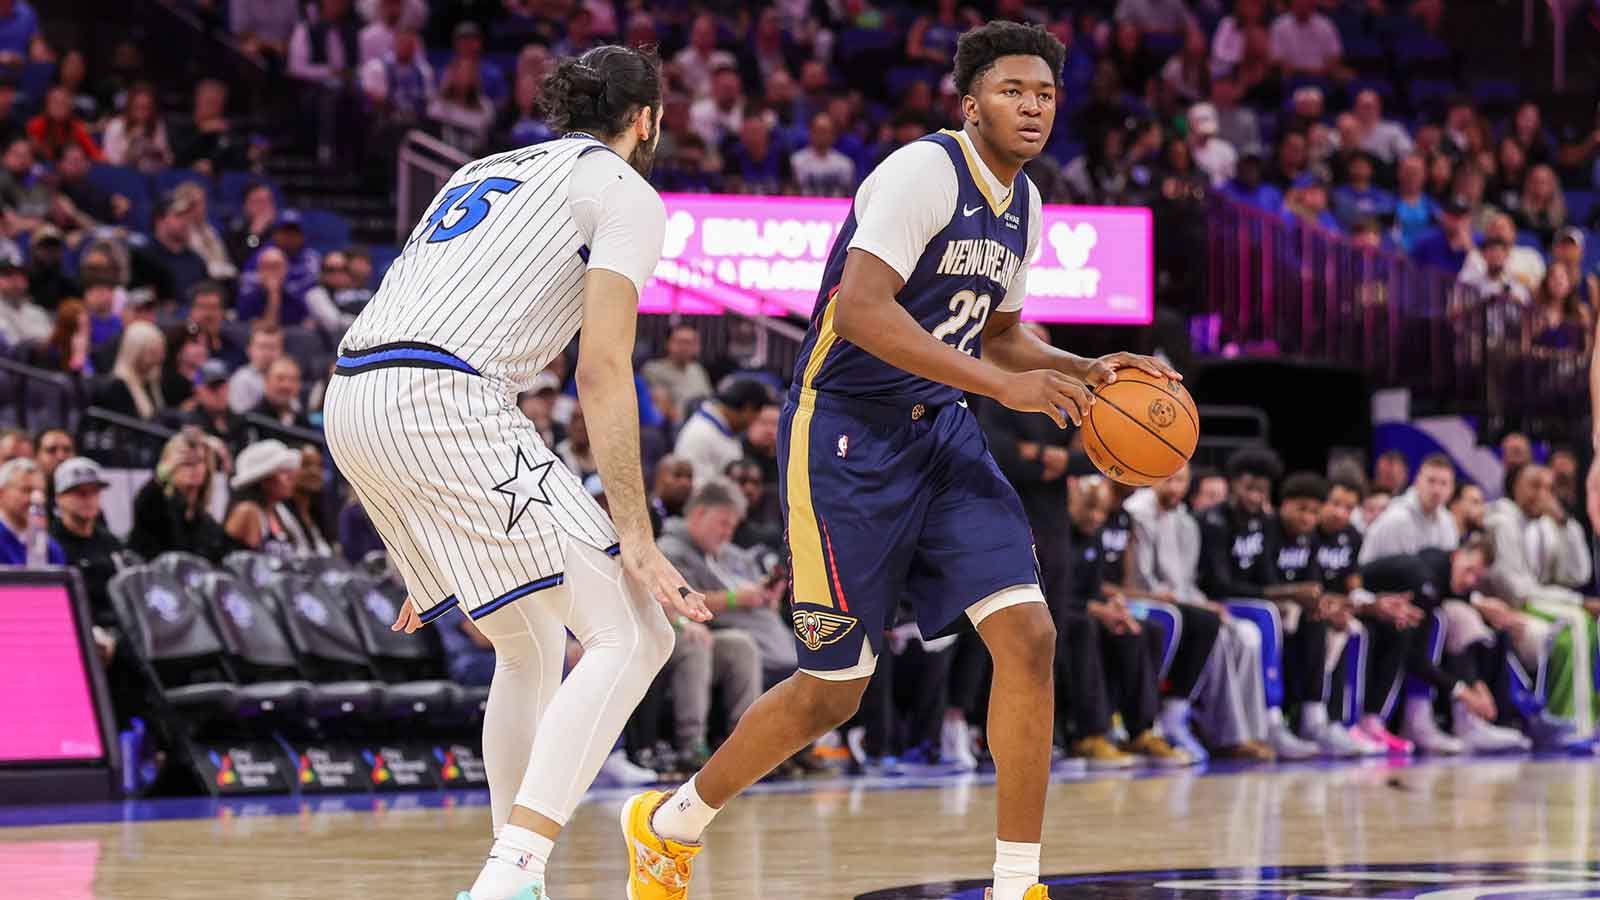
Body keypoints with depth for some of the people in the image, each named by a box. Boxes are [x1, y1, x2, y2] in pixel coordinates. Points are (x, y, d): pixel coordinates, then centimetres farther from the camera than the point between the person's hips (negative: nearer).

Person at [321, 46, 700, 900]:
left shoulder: (485, 172, 31)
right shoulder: (624, 192, 8)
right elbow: (601, 369, -6)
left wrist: (432, 554, 33)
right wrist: (634, 537, -9)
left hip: (350, 400, 8)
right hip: (439, 402, -8)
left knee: (527, 643, 24)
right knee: (628, 636, -8)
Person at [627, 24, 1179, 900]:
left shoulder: (1021, 203, 11)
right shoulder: (925, 172, -17)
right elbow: (860, 309, -28)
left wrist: (1086, 371, 6)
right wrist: (1002, 384, -30)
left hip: (939, 433, 7)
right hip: (844, 435, -7)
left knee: (1029, 634, -11)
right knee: (834, 688, 0)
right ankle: (668, 824, 23)